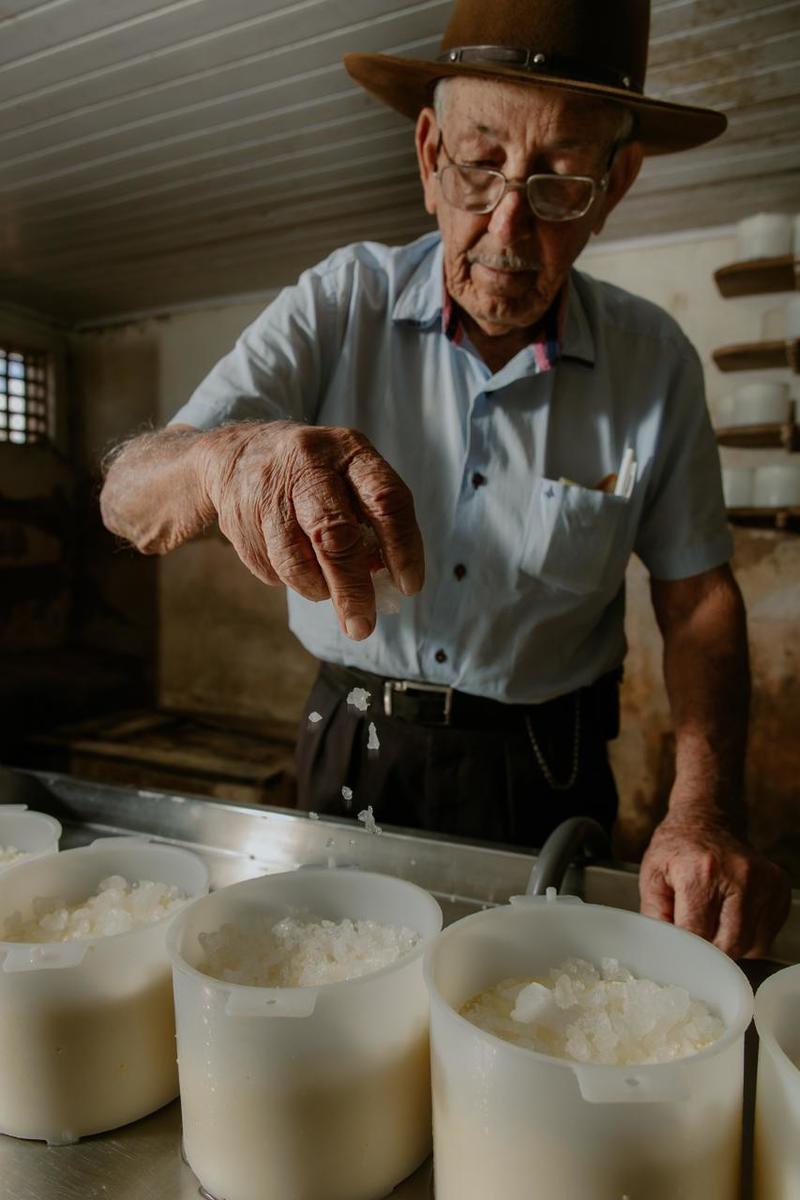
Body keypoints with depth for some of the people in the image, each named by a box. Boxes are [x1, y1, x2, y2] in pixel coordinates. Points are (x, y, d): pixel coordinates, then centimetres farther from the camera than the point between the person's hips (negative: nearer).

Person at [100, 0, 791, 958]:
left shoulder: (653, 362, -9)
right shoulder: (340, 305, -12)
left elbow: (697, 595, -4)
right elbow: (128, 498, -19)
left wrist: (706, 814, -19)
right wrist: (229, 456, -44)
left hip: (549, 780, 1)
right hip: (358, 760, 0)